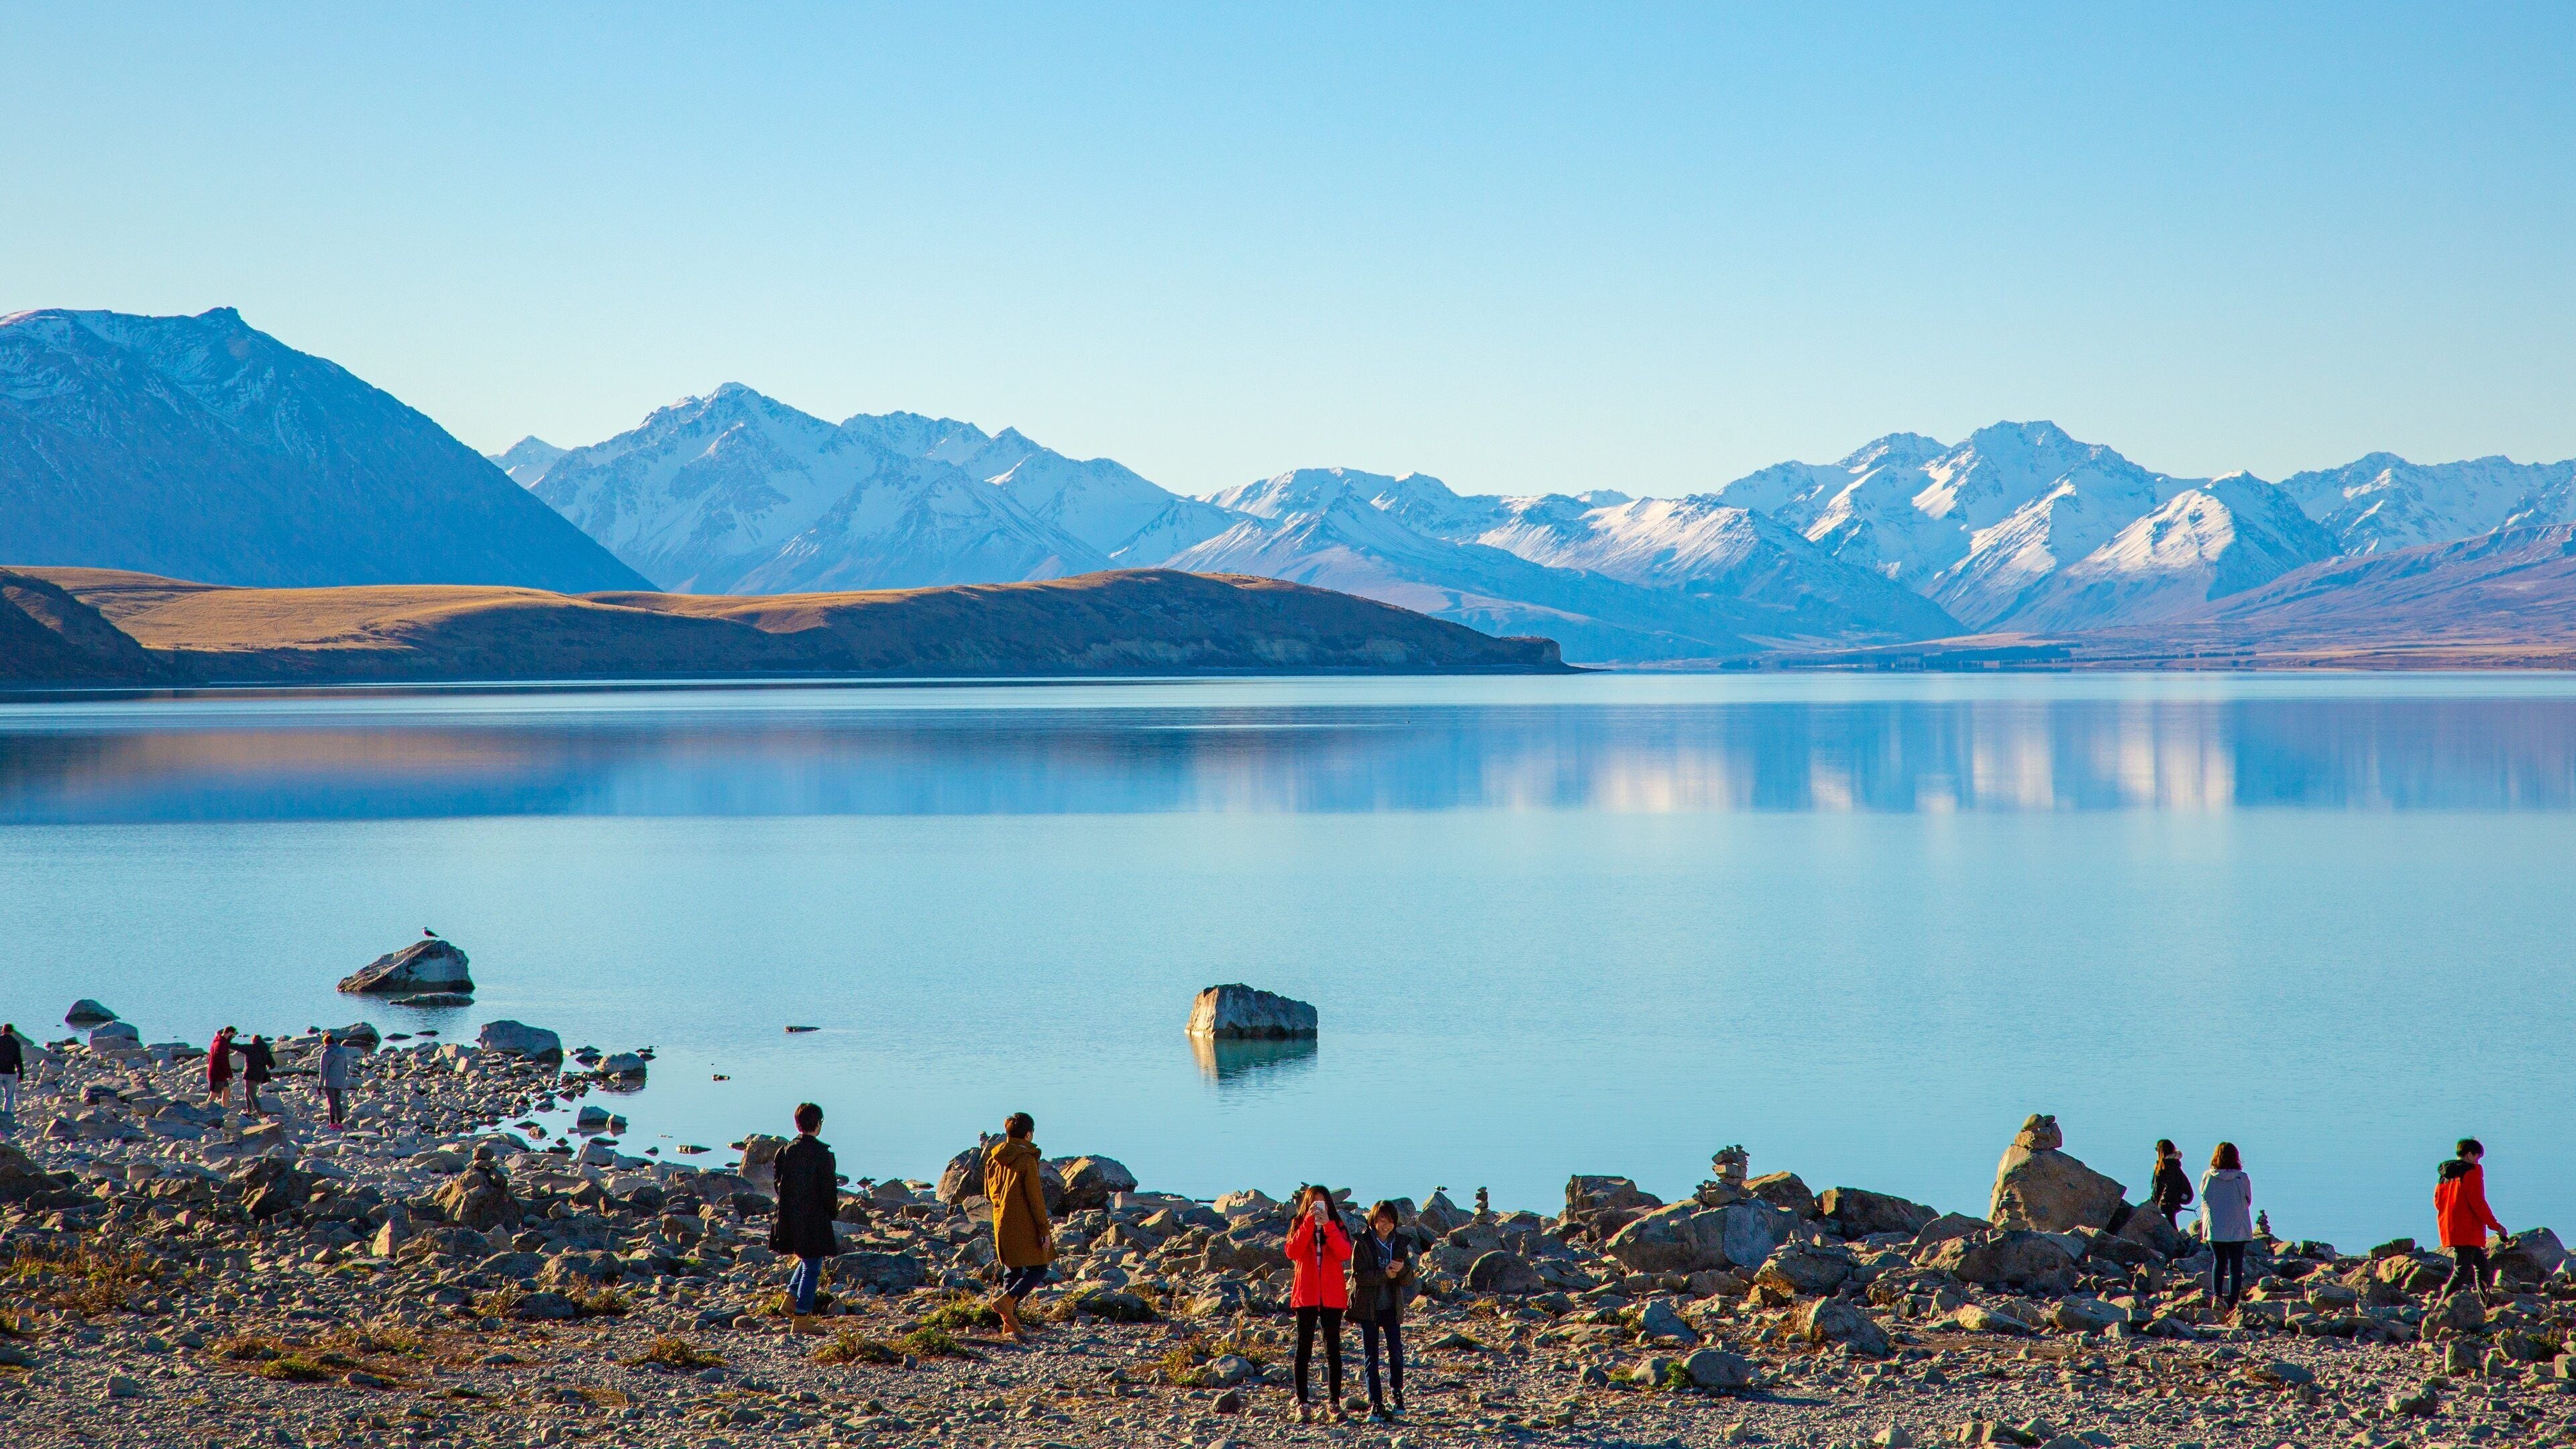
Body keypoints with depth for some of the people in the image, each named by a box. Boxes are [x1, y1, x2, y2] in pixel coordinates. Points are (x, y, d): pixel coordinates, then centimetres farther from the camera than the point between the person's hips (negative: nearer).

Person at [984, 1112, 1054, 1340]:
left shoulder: (993, 1158, 6)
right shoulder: (1026, 1159, -15)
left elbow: (989, 1193, 13)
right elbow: (1035, 1197, -15)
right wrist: (1045, 1229, -10)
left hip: (1002, 1224, 7)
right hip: (1025, 1225, -7)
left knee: (1012, 1271, 13)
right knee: (1038, 1270, 1)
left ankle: (1011, 1323, 11)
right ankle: (1007, 1300, -18)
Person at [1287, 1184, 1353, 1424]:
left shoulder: (1336, 1228, 9)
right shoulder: (1299, 1226, 7)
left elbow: (1345, 1254, -10)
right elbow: (1293, 1252, -12)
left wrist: (1328, 1226, -18)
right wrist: (1309, 1222, -16)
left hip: (1332, 1296, 1)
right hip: (1306, 1295, -1)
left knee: (1333, 1350, 3)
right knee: (1304, 1349, -1)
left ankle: (1334, 1403, 7)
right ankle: (1302, 1404, 1)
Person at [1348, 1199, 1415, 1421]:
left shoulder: (1401, 1243, 3)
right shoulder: (1362, 1243, -5)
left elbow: (1409, 1280, 1)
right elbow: (1358, 1276, -13)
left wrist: (1402, 1270, -21)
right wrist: (1384, 1274, -23)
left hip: (1392, 1307, 2)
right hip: (1368, 1308, -2)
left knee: (1396, 1352, -4)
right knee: (1371, 1356, 0)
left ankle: (1395, 1392, 20)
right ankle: (1375, 1402, 5)